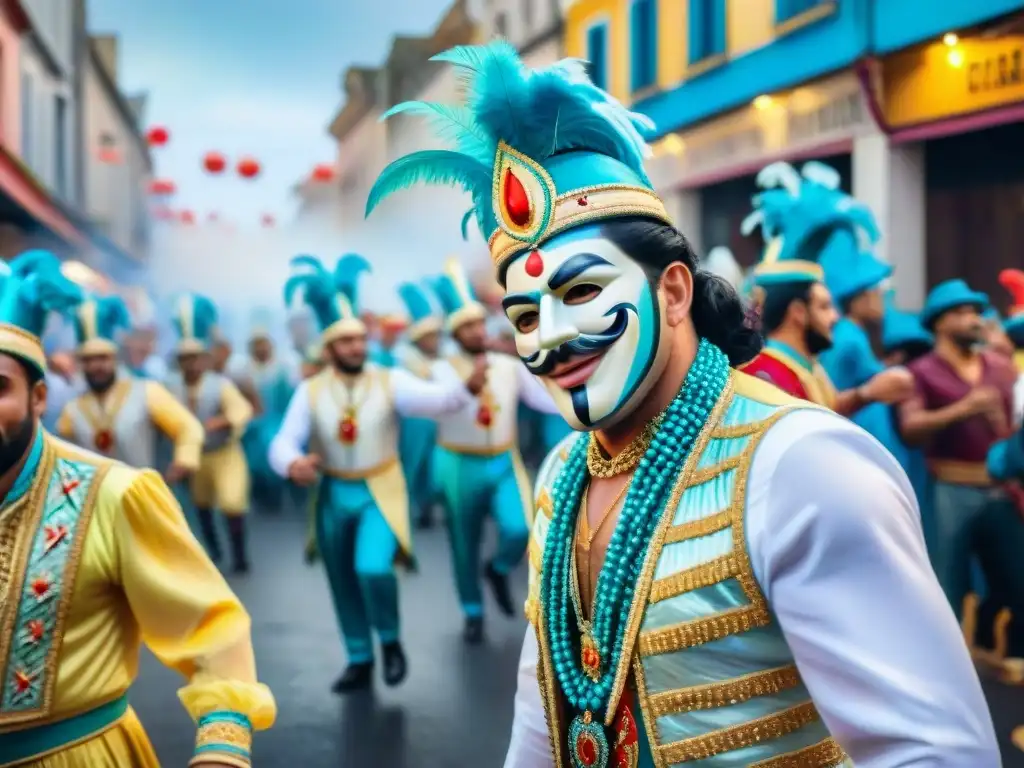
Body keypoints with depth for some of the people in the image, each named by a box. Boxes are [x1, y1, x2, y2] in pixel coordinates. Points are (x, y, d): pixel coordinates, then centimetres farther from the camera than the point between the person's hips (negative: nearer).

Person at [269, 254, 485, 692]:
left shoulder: (390, 381, -9)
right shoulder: (310, 391, -4)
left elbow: (432, 399, -27)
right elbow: (283, 442, -9)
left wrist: (467, 386, -48)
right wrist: (292, 464, -33)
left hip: (379, 492, -3)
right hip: (334, 495, 3)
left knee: (372, 568, -22)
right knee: (344, 584, 12)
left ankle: (391, 642, 6)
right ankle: (359, 662, 31)